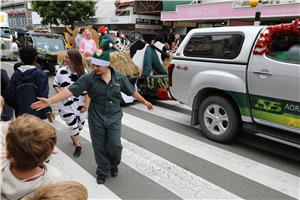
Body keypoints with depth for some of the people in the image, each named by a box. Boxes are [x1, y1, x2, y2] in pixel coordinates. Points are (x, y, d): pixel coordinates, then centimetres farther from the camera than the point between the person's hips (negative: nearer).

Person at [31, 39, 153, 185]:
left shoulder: (119, 77, -5)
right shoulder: (89, 78, -12)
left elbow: (131, 91, 7)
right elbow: (71, 90, -19)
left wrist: (145, 102, 15)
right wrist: (49, 101, -29)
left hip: (114, 117, 1)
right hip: (96, 118, 0)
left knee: (114, 145, 4)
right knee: (99, 146, 11)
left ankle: (114, 165, 38)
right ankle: (103, 171, 36)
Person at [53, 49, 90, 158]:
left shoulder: (83, 72, -8)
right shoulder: (61, 71, -5)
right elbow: (55, 84, 9)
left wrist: (86, 105, -11)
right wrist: (61, 93, -13)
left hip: (80, 104, 1)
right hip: (66, 104, -1)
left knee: (80, 124, 14)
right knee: (73, 125, 1)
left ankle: (73, 136, 49)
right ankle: (78, 146, 21)